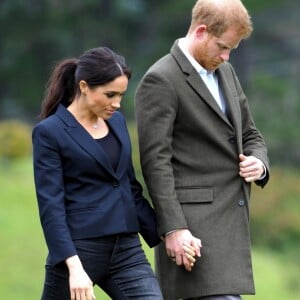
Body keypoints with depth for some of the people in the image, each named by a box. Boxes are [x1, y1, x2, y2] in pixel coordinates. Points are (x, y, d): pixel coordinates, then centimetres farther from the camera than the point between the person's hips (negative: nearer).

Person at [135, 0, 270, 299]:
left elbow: (249, 134, 25)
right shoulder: (160, 81, -10)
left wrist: (258, 164, 0)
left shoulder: (225, 72, 16)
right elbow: (155, 160, -15)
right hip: (195, 222, -8)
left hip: (232, 216, 8)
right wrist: (173, 228, -21)